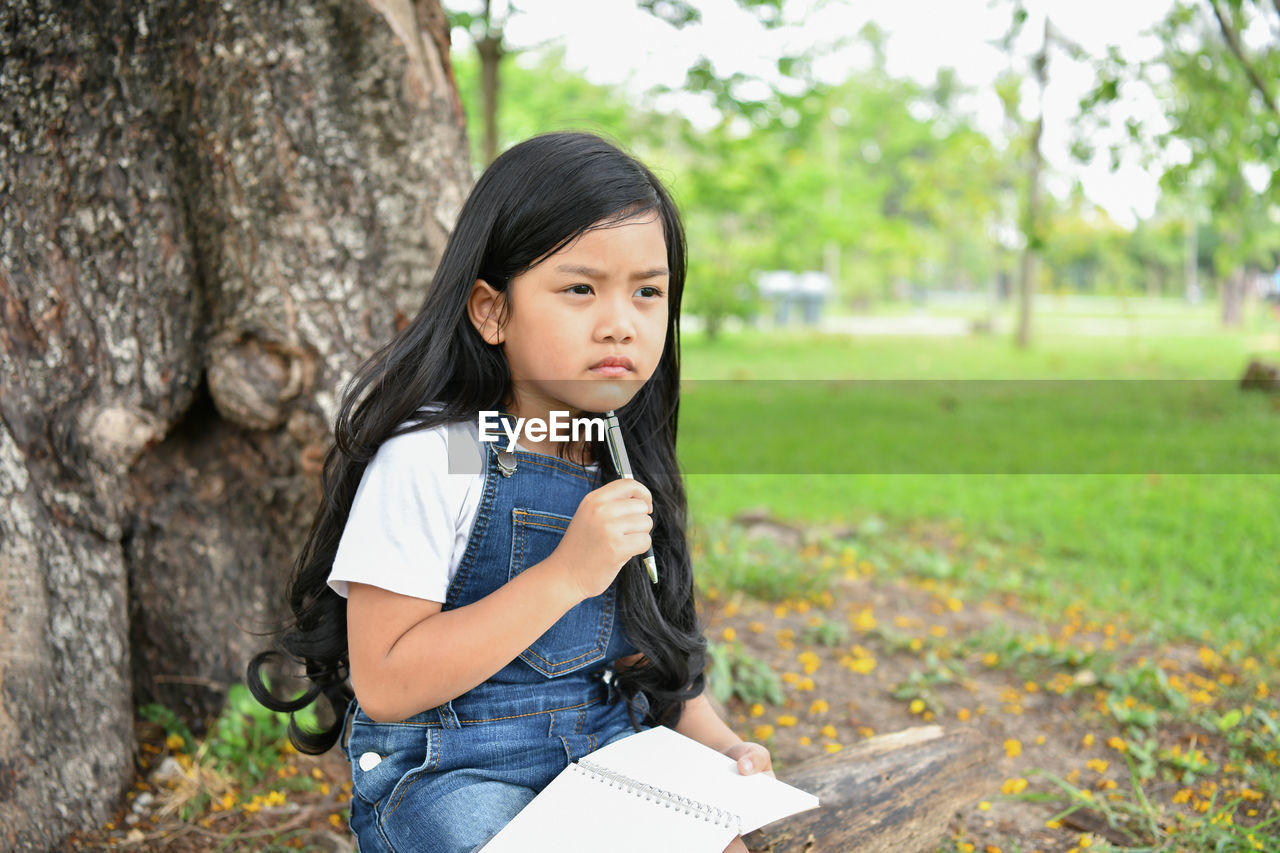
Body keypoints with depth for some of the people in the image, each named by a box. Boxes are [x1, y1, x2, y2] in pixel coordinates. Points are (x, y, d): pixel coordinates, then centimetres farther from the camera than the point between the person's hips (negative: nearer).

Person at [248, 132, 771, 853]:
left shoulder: (624, 468, 5)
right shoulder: (431, 456, -15)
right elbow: (384, 685, -20)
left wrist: (719, 743, -5)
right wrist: (565, 574, -24)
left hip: (608, 764, 5)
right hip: (447, 775, -4)